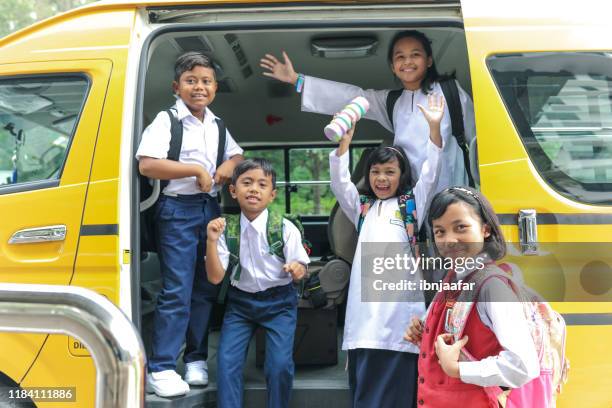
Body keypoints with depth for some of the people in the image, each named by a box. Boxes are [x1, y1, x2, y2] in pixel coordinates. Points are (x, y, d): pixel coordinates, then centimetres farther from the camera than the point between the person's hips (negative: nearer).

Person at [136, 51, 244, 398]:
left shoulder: (217, 125, 12)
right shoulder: (166, 120, -9)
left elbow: (237, 154, 24)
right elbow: (147, 165, -20)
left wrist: (229, 166, 0)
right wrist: (196, 169, -20)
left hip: (210, 208, 7)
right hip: (178, 209, -7)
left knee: (206, 287, 11)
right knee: (177, 290, -9)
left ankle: (196, 359, 22)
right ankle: (161, 369, -3)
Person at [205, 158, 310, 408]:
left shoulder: (285, 228, -12)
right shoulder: (226, 228, -8)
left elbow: (300, 269, -3)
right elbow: (215, 277, -10)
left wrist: (298, 271, -28)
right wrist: (212, 241, -23)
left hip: (278, 302, -2)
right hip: (240, 301, 2)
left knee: (280, 364, -15)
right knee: (227, 362, -10)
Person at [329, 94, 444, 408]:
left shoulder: (411, 204, 12)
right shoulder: (361, 208, 18)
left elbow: (429, 175, 0)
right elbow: (339, 182, 6)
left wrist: (434, 128, -11)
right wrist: (345, 138, -7)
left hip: (400, 305, -2)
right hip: (366, 308, 2)